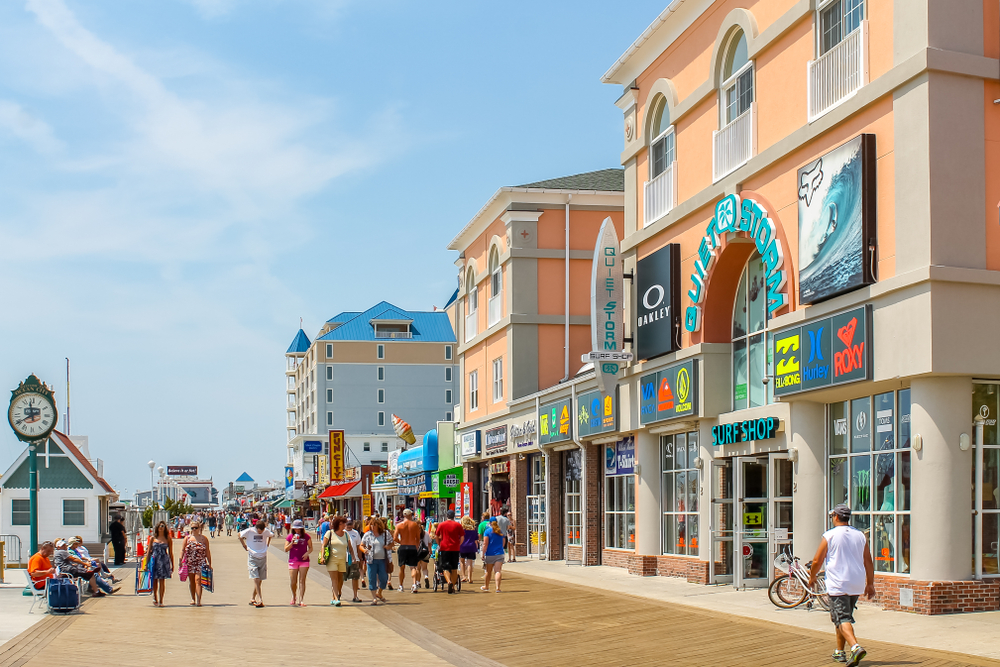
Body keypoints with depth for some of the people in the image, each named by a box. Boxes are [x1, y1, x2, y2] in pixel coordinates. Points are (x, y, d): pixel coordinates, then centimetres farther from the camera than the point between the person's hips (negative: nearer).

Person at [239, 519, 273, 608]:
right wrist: (245, 546, 6)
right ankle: (260, 600, -20)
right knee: (256, 578, -15)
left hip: (263, 557, 3)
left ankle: (253, 598, 23)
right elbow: (240, 536, 8)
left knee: (260, 580, 8)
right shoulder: (249, 531, -11)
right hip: (252, 557, -3)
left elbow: (271, 535, 21)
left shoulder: (266, 531, -3)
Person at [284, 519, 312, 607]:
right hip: (293, 561, 1)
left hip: (304, 561, -1)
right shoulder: (290, 536, 4)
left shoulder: (306, 536, 2)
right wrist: (292, 543, -13)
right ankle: (294, 596, 28)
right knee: (293, 582, 0)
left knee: (302, 581, -5)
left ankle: (301, 600, -4)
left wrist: (307, 553, -12)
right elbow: (286, 549, 3)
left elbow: (311, 548, 8)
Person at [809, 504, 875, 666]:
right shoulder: (860, 535, 8)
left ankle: (855, 647, -29)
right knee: (844, 617, 19)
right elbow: (868, 562, 10)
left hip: (837, 585, -5)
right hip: (857, 585, 5)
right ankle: (839, 652, 27)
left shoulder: (829, 535, -6)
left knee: (842, 619, -8)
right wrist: (870, 584, 17)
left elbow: (817, 561, -4)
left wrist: (812, 577, 13)